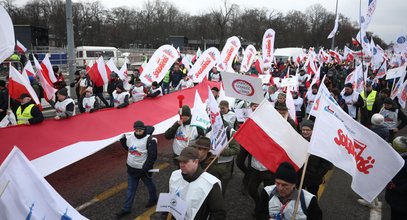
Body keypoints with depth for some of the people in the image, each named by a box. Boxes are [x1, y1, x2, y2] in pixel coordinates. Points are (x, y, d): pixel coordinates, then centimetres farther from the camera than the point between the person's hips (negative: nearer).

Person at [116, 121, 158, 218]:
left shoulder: (150, 140, -23)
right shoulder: (129, 137, -5)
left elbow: (152, 156, -22)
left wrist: (145, 168, -25)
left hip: (143, 169, -5)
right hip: (131, 168, 5)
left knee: (149, 184, 20)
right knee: (130, 189, 14)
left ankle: (153, 199, 47)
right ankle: (126, 209, 25)